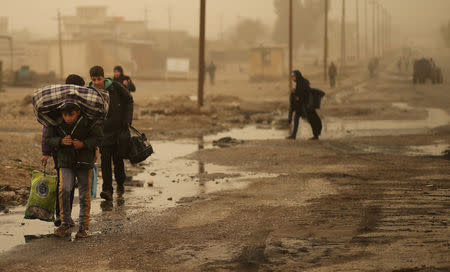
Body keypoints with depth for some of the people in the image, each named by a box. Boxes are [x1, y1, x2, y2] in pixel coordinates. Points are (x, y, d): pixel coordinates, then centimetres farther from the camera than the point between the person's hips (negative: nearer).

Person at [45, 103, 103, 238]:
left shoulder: (87, 122, -14)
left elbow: (98, 137, -8)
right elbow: (48, 139, -1)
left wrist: (83, 144, -23)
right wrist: (61, 141, -21)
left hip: (85, 162, -1)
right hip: (65, 163, 1)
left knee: (84, 195, 3)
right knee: (64, 189, -16)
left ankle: (84, 226, 16)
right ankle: (65, 224, -3)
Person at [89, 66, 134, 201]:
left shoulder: (115, 87, -9)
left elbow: (129, 100, 5)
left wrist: (127, 119, -1)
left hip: (119, 128, 0)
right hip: (103, 130, 0)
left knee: (118, 158, 7)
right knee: (105, 158, -9)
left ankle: (120, 184, 30)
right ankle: (107, 190, -10)